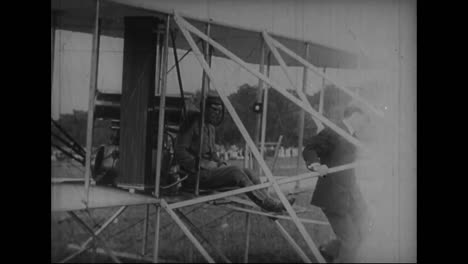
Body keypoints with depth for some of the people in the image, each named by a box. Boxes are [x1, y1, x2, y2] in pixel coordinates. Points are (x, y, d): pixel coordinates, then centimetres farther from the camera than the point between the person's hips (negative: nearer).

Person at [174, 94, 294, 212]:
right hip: (194, 174, -8)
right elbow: (180, 153, -14)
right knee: (235, 172, -25)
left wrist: (220, 164, 8)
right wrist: (203, 164, -18)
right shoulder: (192, 124, -8)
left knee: (248, 174, -11)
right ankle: (270, 204, -24)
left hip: (209, 171, 8)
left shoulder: (210, 127, 20)